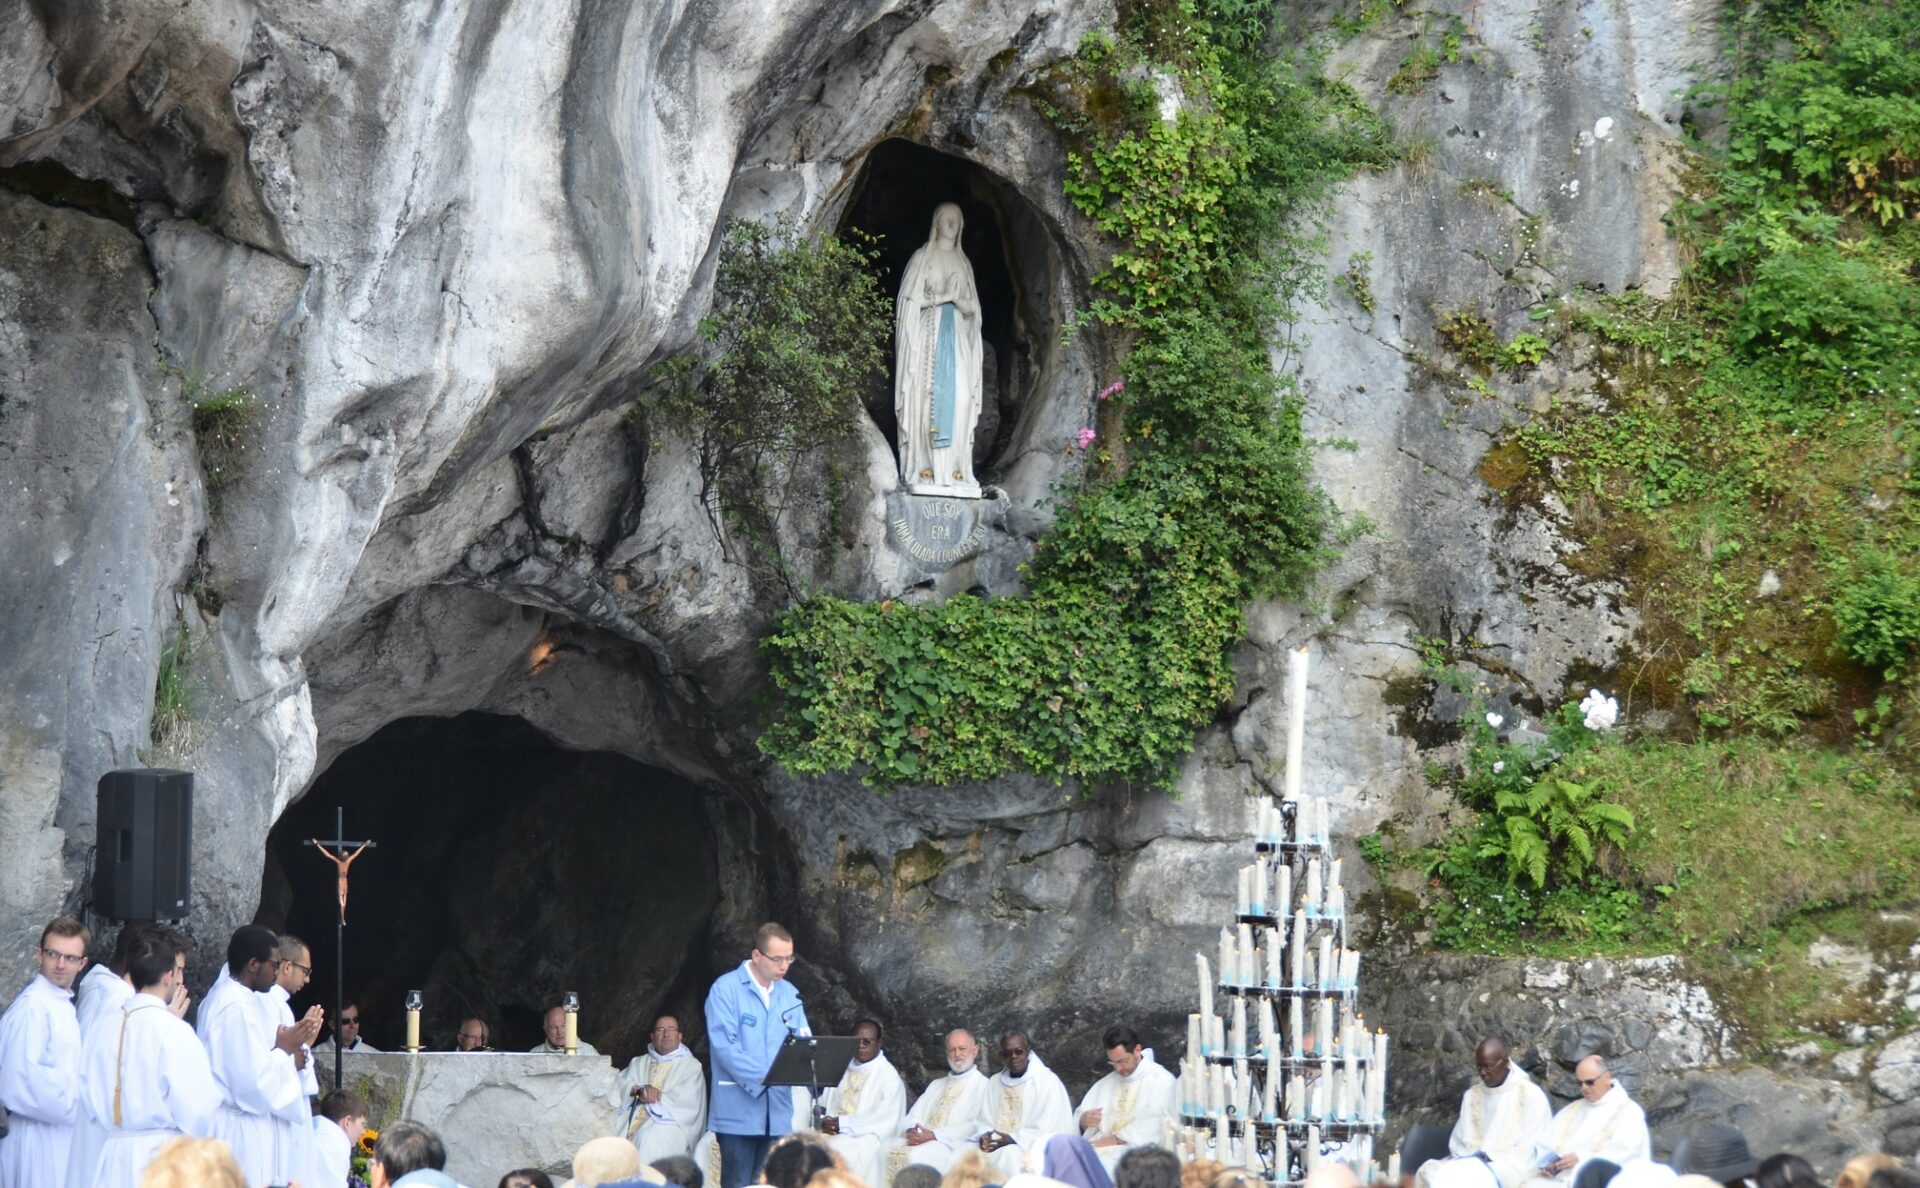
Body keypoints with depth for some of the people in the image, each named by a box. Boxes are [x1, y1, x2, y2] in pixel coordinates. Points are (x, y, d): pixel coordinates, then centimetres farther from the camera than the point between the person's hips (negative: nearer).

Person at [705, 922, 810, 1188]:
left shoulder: (789, 994, 13)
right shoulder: (726, 989, -7)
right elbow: (724, 1045, -15)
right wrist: (761, 1077, -23)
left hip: (777, 1111, 6)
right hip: (739, 1109, -6)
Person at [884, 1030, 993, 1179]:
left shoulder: (982, 1085, 7)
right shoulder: (936, 1085, 30)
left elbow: (976, 1127, -6)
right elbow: (915, 1115, 22)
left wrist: (934, 1135, -14)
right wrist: (912, 1131, -4)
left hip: (953, 1146, -6)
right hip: (921, 1140, 6)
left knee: (916, 1156, -34)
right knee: (891, 1154, -23)